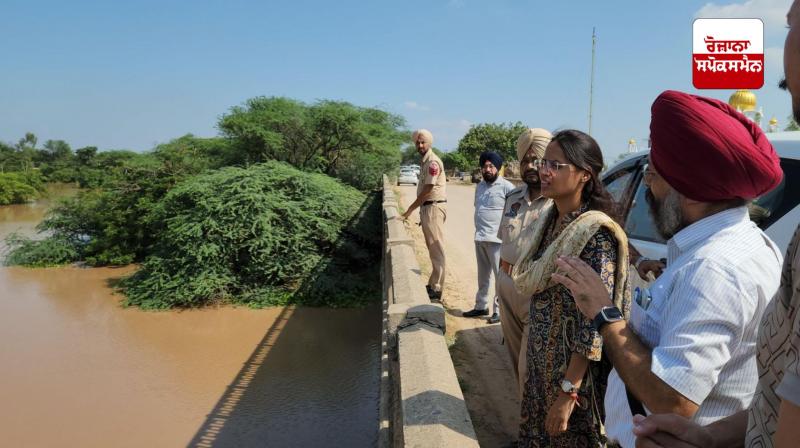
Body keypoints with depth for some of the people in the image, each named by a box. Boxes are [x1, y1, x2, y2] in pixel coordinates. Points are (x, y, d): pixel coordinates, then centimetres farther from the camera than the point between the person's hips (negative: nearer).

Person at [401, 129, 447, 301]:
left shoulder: (433, 162, -16)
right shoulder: (424, 161, 14)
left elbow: (426, 191, -19)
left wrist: (408, 211, -15)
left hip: (434, 207, -10)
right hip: (426, 208, 10)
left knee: (436, 249, -5)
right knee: (432, 248, 16)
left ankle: (436, 289, -1)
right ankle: (433, 284, 25)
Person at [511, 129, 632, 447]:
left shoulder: (596, 233, -21)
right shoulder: (549, 222, 3)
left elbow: (595, 321, -22)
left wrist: (568, 391, -22)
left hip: (572, 367, -7)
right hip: (539, 360, 7)